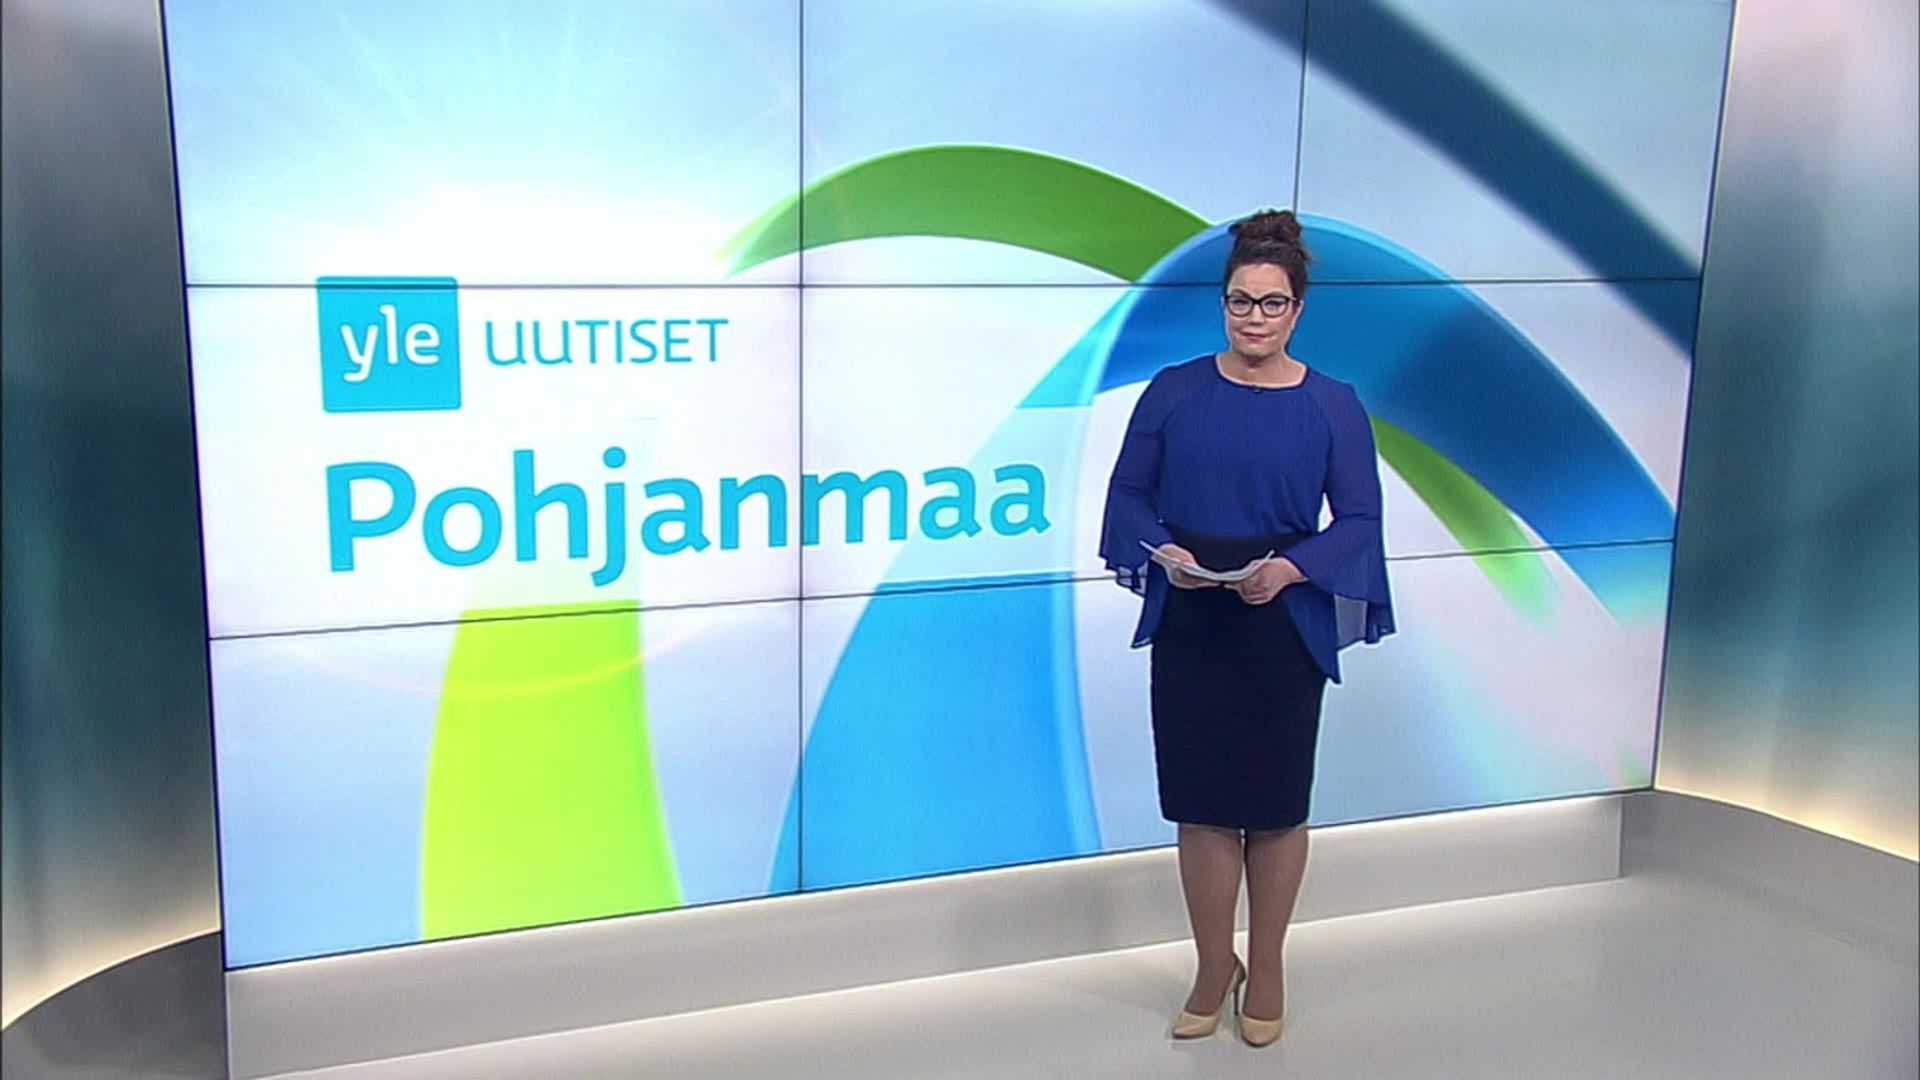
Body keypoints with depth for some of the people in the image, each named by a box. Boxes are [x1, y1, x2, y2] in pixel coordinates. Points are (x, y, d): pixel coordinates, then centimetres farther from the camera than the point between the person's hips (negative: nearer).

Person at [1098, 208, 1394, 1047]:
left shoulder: (1333, 406, -2)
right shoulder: (1174, 391, 0)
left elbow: (1359, 519, -2)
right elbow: (1128, 493, 4)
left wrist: (1289, 567, -19)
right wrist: (1162, 550, -16)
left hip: (1283, 625, -1)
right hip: (1188, 622, 1)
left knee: (1275, 803, 9)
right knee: (1200, 800, 6)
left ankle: (1265, 969, 29)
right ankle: (1213, 968, 25)